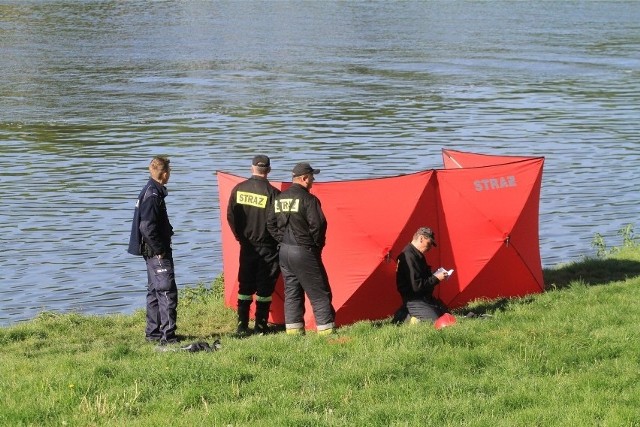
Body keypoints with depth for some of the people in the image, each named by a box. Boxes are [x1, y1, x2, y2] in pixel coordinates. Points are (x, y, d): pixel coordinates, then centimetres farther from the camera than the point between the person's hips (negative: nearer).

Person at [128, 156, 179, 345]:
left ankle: (153, 331, 23)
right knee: (167, 291, -9)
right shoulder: (153, 195, -19)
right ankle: (167, 335, -10)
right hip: (156, 251, -11)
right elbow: (147, 227, -24)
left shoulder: (150, 191, 12)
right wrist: (160, 250, -18)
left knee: (154, 290, 16)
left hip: (153, 251, 11)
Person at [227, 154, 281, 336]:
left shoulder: (238, 189, -2)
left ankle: (242, 326, 11)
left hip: (247, 245, 4)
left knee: (245, 286, 12)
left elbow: (231, 216, 3)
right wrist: (279, 242, 3)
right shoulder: (272, 193, -15)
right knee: (265, 287, 4)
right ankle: (260, 326, 5)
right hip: (267, 246, -4)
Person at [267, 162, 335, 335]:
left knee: (291, 292, 13)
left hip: (284, 251, 7)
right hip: (304, 252, -7)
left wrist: (283, 239, 14)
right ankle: (326, 330, -2)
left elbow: (271, 224, 13)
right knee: (319, 293, -1)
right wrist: (317, 244, -4)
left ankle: (293, 330, 12)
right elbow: (317, 224, -19)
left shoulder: (279, 199, 9)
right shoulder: (307, 199, -14)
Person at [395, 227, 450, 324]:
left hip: (423, 297, 11)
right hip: (414, 300, -11)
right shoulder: (409, 257, -24)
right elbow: (416, 286, -27)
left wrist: (435, 275, 6)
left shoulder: (417, 254, 10)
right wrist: (436, 278, -19)